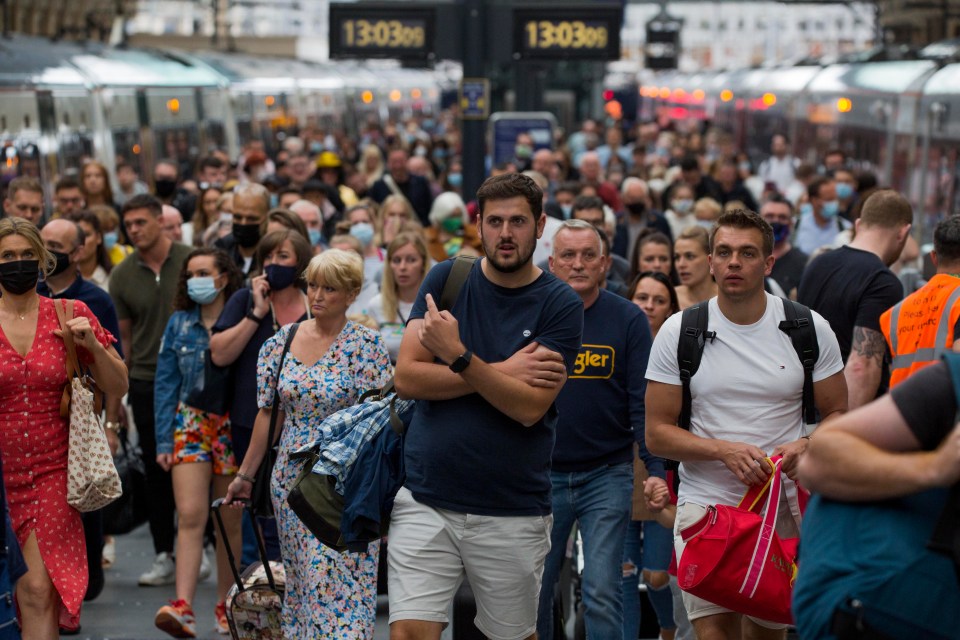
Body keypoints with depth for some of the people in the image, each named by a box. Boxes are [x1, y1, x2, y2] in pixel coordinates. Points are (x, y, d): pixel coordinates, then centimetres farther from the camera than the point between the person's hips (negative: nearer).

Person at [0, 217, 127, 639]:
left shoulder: (70, 315, 3)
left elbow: (118, 388, 6)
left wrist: (92, 344, -9)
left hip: (53, 472, 0)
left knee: (40, 589, -10)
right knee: (35, 589, 3)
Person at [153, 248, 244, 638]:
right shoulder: (179, 324, 6)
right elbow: (166, 384, 6)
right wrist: (163, 440, 0)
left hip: (233, 426, -1)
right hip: (190, 424, 1)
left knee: (229, 522, 6)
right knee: (190, 517, -10)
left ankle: (226, 606, 18)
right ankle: (183, 607, -16)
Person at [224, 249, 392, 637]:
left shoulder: (365, 344, -7)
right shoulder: (283, 341, 6)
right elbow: (268, 412, 12)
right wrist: (245, 474, 14)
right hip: (291, 479, 5)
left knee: (342, 583, -8)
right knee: (300, 582, 12)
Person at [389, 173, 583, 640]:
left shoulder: (560, 304, -3)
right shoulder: (446, 279, 4)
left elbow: (530, 407, -13)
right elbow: (406, 377, -6)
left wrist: (458, 356, -22)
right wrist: (503, 371, -10)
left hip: (514, 512, -1)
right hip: (425, 500, 1)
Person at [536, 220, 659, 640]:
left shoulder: (628, 319, -2)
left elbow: (644, 403, -3)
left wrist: (655, 470, -13)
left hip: (607, 474, -2)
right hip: (541, 475, 2)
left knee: (601, 593, -6)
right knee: (533, 593, 9)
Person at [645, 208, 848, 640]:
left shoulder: (809, 329, 0)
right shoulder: (679, 332, -1)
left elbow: (838, 415, 7)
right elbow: (656, 434, -1)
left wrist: (806, 446, -15)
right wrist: (726, 450, -17)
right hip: (705, 503, -1)